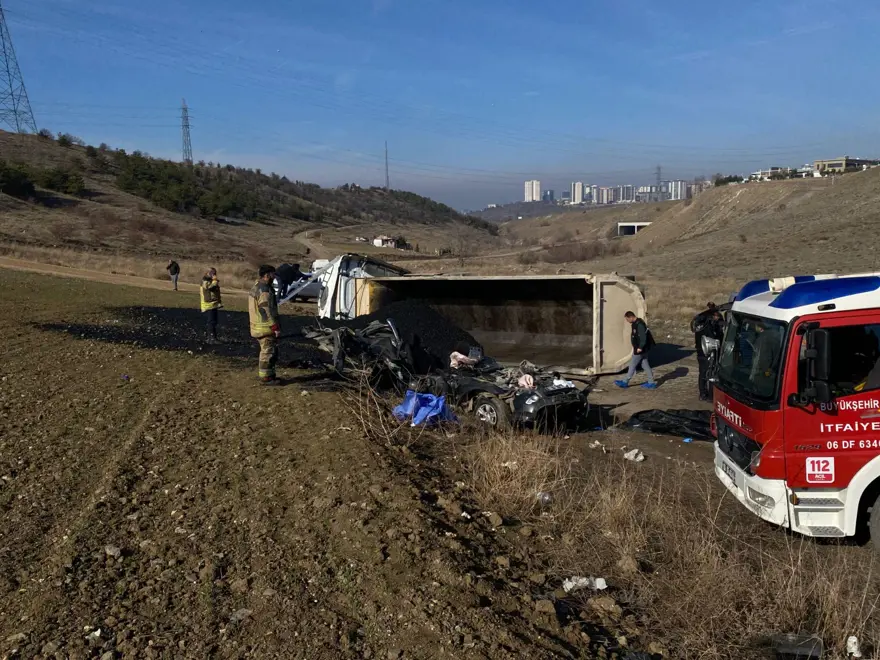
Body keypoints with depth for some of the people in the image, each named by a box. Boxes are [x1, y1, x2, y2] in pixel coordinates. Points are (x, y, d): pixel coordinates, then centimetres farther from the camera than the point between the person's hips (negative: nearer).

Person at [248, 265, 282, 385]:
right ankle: (266, 377, 1)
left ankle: (270, 375, 24)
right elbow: (267, 312, -23)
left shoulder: (256, 288, 15)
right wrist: (276, 328, -20)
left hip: (258, 327, 10)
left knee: (266, 351, 18)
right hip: (266, 328, -10)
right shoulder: (265, 291, -19)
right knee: (268, 352, -4)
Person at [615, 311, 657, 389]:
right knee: (645, 365, 13)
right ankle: (651, 383, 17)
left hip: (640, 350, -10)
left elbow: (643, 337, -26)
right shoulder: (635, 324, 10)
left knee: (632, 365, 0)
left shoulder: (639, 325, -22)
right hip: (638, 349, 10)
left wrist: (640, 347, -26)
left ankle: (625, 383, 9)